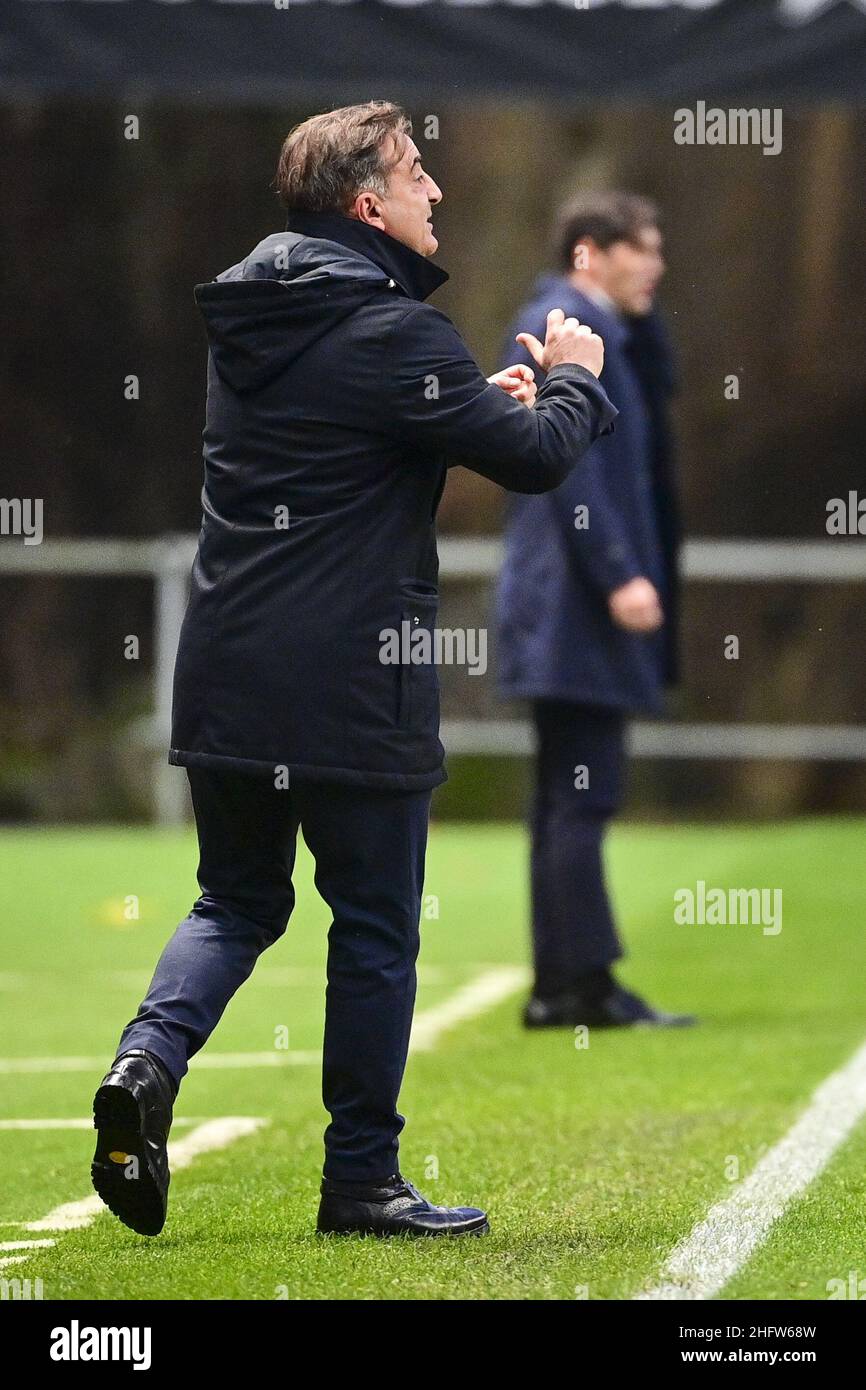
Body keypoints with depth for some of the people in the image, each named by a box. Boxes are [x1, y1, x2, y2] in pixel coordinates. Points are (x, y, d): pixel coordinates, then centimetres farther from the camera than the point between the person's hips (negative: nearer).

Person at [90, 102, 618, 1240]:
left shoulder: (246, 322, 11)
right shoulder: (392, 334, -14)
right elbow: (536, 459, -13)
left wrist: (481, 401, 21)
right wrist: (574, 380, 8)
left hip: (224, 676, 7)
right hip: (353, 687, -7)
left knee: (238, 900, 18)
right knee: (376, 925, 5)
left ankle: (150, 1056, -9)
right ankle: (361, 1179, 10)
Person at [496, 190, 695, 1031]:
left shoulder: (599, 329, 18)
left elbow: (658, 391, 21)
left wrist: (639, 310, 10)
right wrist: (618, 575, -24)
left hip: (572, 609, 10)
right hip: (575, 599, -10)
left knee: (570, 798, 10)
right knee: (583, 795, -10)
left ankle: (561, 987, 11)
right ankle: (583, 982, -10)